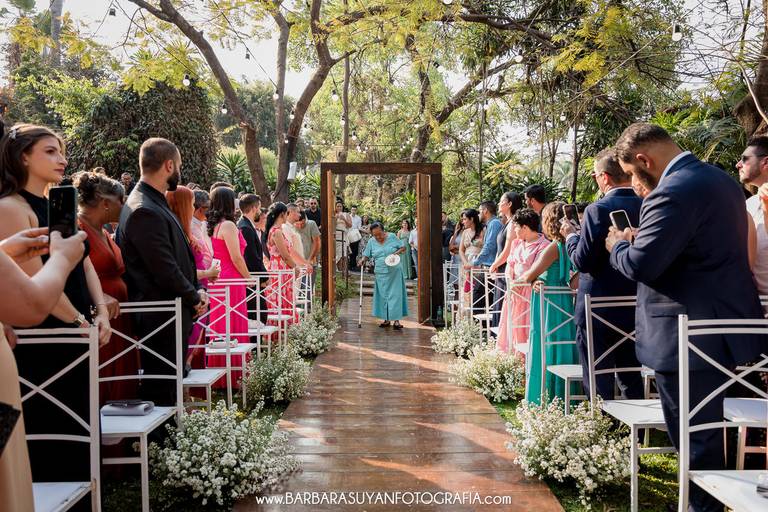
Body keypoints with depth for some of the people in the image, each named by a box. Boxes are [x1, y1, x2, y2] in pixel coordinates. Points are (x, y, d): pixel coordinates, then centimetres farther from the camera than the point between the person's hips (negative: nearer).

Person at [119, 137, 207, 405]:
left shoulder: (156, 204, 13)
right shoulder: (144, 211, -20)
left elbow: (180, 257, 18)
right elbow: (165, 271, -22)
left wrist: (197, 289, 5)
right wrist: (195, 299, -7)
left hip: (174, 317, 10)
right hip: (162, 320, -10)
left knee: (170, 389, 17)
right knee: (162, 394, 0)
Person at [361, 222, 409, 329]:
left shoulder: (392, 237, -2)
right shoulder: (371, 242, 3)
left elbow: (404, 247, 4)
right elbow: (367, 255, 9)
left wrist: (398, 252, -16)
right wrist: (363, 260, -12)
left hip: (394, 272, -2)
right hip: (381, 273, 2)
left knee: (395, 294, -6)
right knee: (383, 295, 6)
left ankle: (396, 320, -5)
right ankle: (386, 319, 16)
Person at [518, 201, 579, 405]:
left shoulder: (554, 247, -17)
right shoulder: (568, 246, 8)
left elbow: (529, 276, -14)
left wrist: (518, 279, 6)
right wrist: (536, 280, -6)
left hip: (550, 308, -8)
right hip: (562, 305, 8)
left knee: (547, 353, 0)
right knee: (561, 352, 13)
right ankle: (564, 401, 20)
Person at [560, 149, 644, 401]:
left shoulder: (598, 210, -18)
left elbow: (582, 261, -18)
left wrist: (571, 235, -1)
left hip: (598, 311, -6)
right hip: (636, 309, 6)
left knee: (599, 385, 5)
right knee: (632, 379, 20)